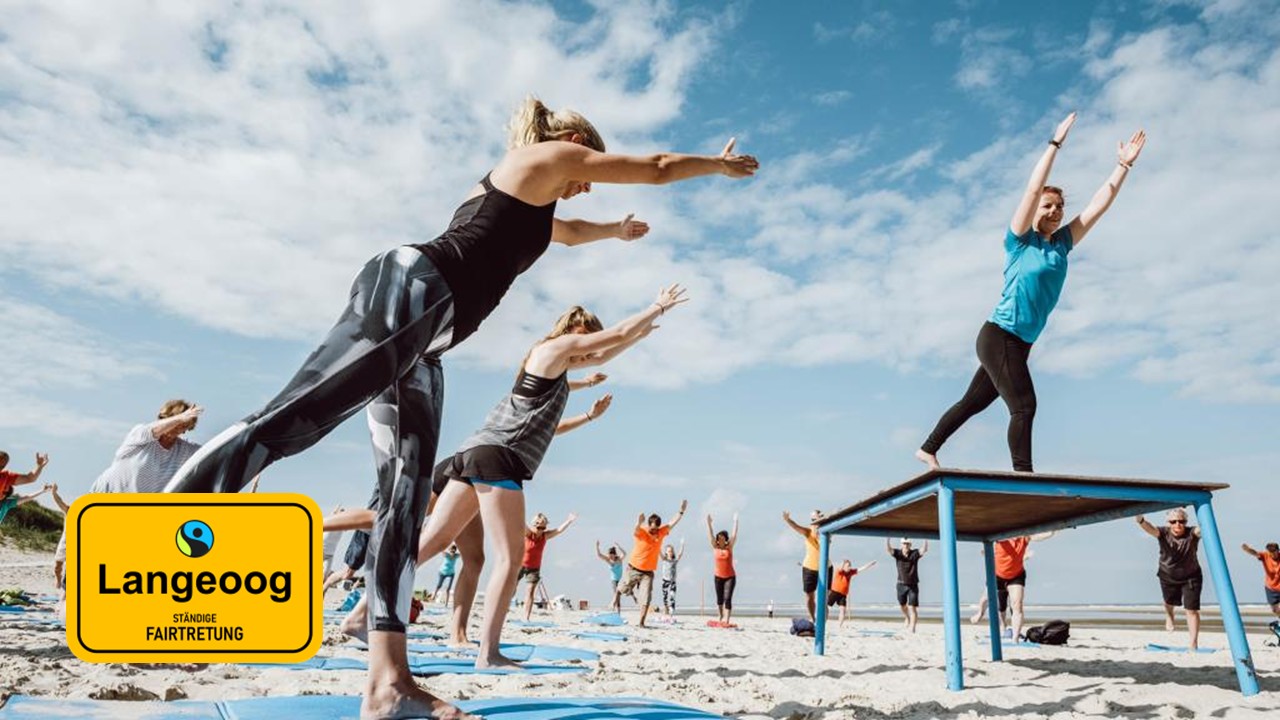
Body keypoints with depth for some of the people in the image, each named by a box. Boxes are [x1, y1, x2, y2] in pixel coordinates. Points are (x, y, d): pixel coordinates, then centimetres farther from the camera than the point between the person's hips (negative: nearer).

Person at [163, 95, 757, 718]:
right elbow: (656, 167, 21)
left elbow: (565, 231, 61)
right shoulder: (549, 155, 15)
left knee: (406, 492, -2)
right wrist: (722, 163, 38)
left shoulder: (522, 198, 38)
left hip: (419, 337, 10)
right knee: (290, 420, -23)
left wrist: (616, 229, 78)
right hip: (410, 290, -10)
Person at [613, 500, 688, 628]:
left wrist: (681, 511, -14)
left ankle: (641, 623, 4)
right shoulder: (641, 532, -17)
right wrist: (639, 523, -63)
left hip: (648, 572, 3)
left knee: (646, 600, -4)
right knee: (622, 589, 18)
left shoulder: (661, 533, -3)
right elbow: (635, 531, -40)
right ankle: (616, 595, 51)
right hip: (633, 569, -3)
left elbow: (673, 523, -2)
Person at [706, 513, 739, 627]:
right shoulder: (715, 547, -1)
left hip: (730, 577, -2)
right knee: (719, 599, 11)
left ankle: (727, 620, -15)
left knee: (727, 598, -11)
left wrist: (735, 522, -9)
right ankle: (721, 616, 31)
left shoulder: (729, 547, -4)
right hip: (718, 577, 2)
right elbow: (710, 535, -4)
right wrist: (708, 523, -7)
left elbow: (734, 535, -7)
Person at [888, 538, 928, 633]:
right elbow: (888, 548, -25)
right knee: (902, 605, 21)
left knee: (912, 607, -9)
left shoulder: (915, 553, -11)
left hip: (913, 585, -2)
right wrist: (887, 538, -38)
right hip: (901, 584, 2)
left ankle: (912, 628, -6)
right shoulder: (897, 553, -9)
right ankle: (907, 618, 51)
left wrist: (926, 539, -42)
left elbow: (924, 549, -28)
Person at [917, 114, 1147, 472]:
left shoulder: (1062, 244, 12)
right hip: (998, 336, -7)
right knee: (1024, 406, -15)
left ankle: (928, 449, 26)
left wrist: (1124, 164, 9)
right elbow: (1033, 189, -13)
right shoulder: (1020, 240, -4)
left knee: (973, 402, 14)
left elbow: (1100, 203, 12)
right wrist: (1056, 143, -12)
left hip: (1020, 344, 7)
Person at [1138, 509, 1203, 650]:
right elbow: (1150, 529, -42)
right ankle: (1169, 616, 61)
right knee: (1170, 602, 25)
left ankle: (1193, 644, 4)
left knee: (1191, 610, -6)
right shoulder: (1164, 533, -22)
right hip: (1168, 576, 2)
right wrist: (1141, 521, -64)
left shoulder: (1191, 534, -23)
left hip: (1190, 576, -2)